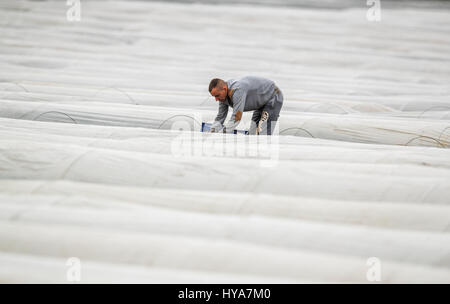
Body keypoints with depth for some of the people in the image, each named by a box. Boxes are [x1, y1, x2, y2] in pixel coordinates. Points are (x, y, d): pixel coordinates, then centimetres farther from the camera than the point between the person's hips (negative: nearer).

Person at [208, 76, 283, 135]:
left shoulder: (237, 90, -38)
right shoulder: (223, 95, -9)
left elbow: (236, 119, -40)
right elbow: (220, 118, -1)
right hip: (261, 102, 9)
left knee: (263, 133, -18)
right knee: (253, 133, 6)